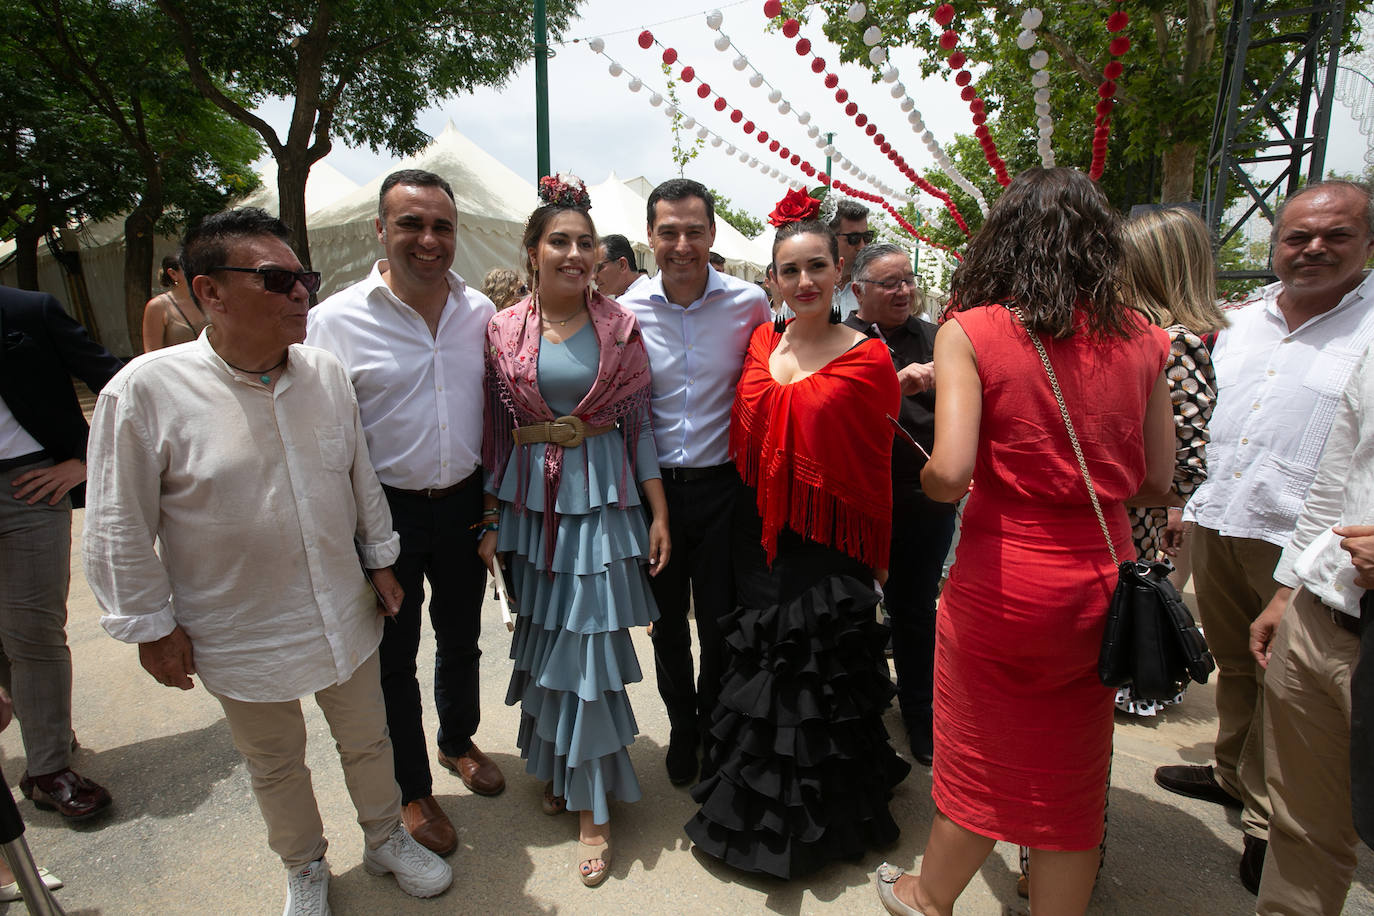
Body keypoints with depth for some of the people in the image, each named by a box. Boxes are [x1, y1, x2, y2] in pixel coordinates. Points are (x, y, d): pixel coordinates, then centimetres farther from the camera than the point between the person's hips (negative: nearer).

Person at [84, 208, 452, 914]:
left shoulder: (326, 373, -6)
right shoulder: (146, 391, -18)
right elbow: (121, 529, -10)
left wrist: (380, 559, 10)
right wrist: (152, 625, -5)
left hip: (344, 615, 3)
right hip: (241, 635, -3)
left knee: (367, 740, 21)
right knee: (275, 764, 20)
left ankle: (386, 839, 48)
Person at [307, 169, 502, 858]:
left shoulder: (480, 311, -1)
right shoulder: (335, 319, -12)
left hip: (464, 504, 4)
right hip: (384, 511, -3)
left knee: (461, 637, 22)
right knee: (393, 655, 13)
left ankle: (458, 741, 49)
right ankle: (412, 790, 36)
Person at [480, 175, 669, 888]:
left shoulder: (618, 326, 0)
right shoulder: (504, 330, 2)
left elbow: (639, 422, 1)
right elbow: (496, 429, 5)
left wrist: (659, 512, -2)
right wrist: (490, 519, 4)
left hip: (603, 495, -1)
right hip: (530, 500, 2)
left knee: (589, 637, 1)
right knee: (544, 634, 13)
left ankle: (591, 806, 18)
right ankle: (557, 764, 38)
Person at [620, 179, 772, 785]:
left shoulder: (749, 303, -6)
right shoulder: (627, 310, -4)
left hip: (723, 483, -1)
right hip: (653, 483, 1)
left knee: (721, 624, 9)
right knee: (668, 622, 14)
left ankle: (714, 730, 38)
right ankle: (682, 728, 40)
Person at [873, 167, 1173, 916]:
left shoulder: (970, 331, -11)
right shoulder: (1140, 340, 1)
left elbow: (951, 470, -22)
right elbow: (1157, 483, 5)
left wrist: (927, 482, 0)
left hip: (1003, 579, -3)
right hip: (1102, 575, 4)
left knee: (979, 761, 18)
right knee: (1072, 778, 20)